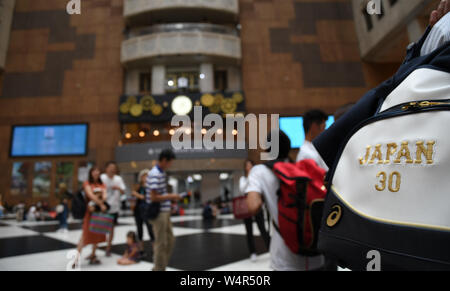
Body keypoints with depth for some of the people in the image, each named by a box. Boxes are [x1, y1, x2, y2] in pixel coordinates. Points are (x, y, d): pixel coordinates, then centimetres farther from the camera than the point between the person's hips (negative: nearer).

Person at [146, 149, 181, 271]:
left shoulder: (162, 173, 11)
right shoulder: (155, 174, -19)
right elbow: (154, 197, -23)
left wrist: (171, 198, 7)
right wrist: (171, 196, -15)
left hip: (164, 212, 10)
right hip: (158, 213, -10)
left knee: (170, 240, 16)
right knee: (161, 243, 2)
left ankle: (160, 267, 29)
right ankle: (159, 268, 17)